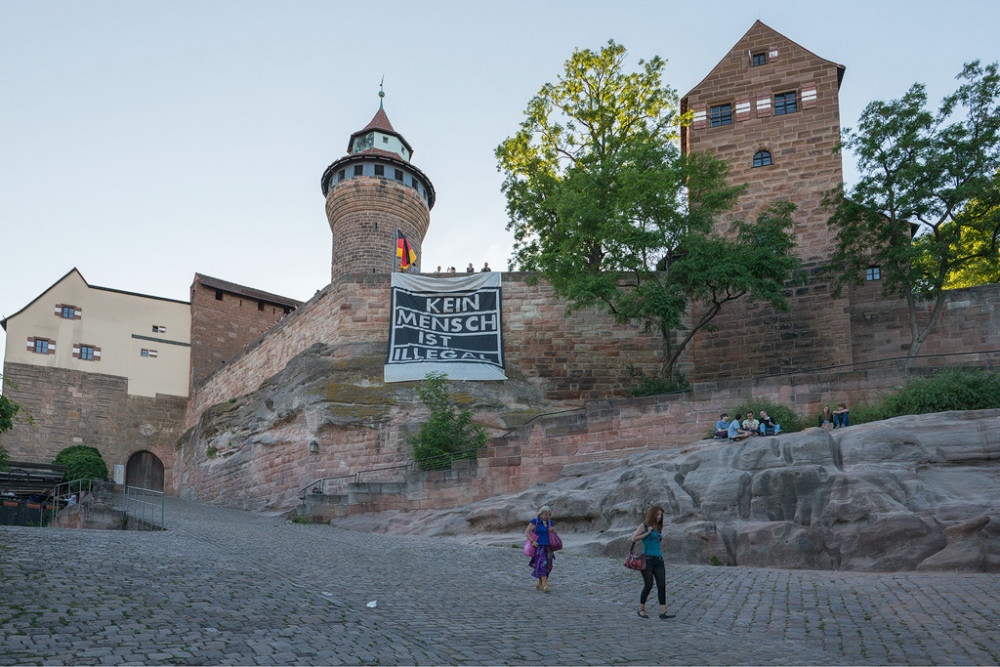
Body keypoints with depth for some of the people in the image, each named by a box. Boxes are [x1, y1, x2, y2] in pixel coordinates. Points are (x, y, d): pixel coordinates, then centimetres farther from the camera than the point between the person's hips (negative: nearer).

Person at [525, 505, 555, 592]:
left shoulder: (549, 522, 13)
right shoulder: (535, 521, -3)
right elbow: (527, 532, -4)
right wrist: (532, 541, -15)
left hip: (547, 547, 6)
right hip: (538, 547, -6)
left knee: (547, 566, 2)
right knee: (542, 564, -18)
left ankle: (539, 584, 17)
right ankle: (545, 585, -21)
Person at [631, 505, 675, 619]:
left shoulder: (658, 528, 18)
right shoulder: (644, 525, 0)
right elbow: (634, 539, -6)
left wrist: (660, 553, 16)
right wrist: (648, 533, -8)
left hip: (658, 560, 6)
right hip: (647, 558, -6)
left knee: (662, 585, -4)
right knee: (648, 585, -7)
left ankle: (663, 612, -7)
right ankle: (641, 610, 10)